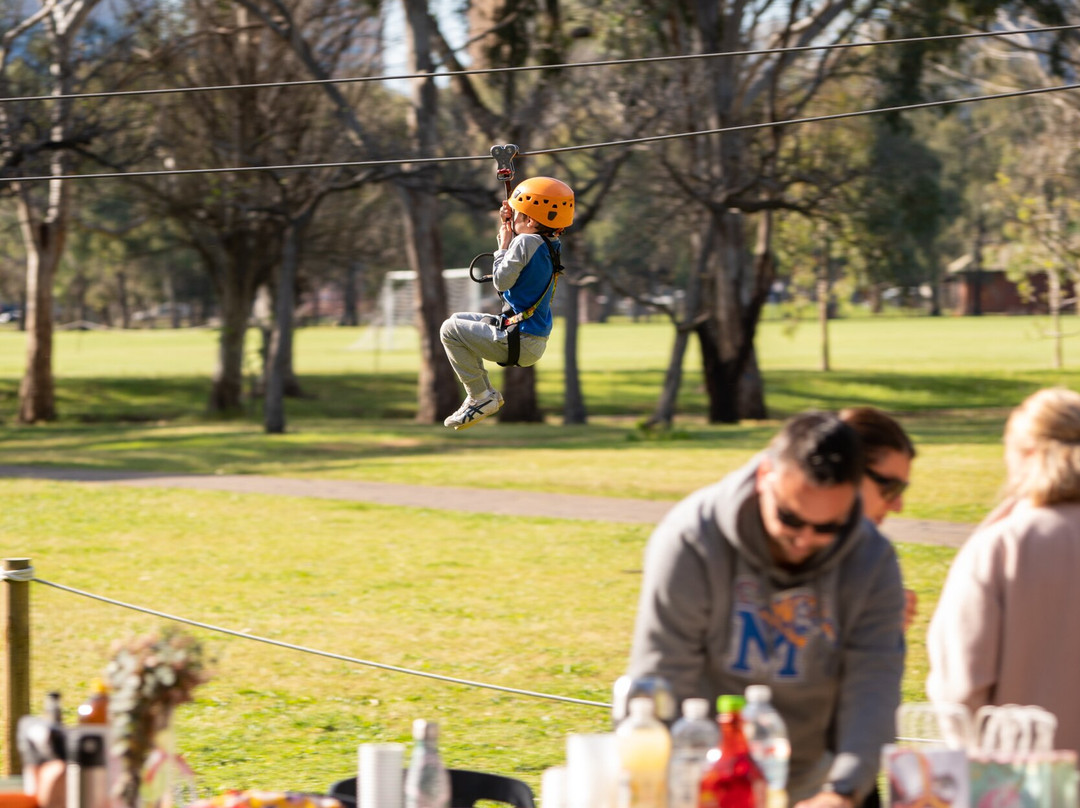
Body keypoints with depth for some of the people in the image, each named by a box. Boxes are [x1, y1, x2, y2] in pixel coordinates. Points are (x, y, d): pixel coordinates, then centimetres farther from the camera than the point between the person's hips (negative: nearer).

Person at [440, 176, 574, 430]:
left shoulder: (526, 242, -21)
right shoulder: (550, 245, 7)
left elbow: (501, 282, -17)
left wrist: (504, 246, -4)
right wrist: (507, 229, 11)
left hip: (522, 343, -10)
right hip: (535, 337, 10)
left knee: (450, 331, -2)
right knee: (459, 320, 25)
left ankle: (480, 397, 2)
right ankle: (485, 392, 24)